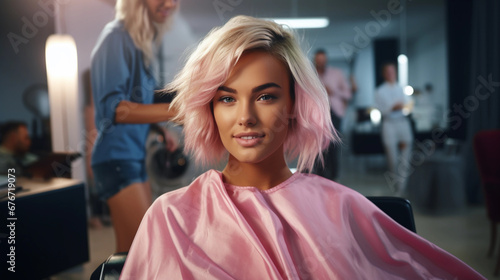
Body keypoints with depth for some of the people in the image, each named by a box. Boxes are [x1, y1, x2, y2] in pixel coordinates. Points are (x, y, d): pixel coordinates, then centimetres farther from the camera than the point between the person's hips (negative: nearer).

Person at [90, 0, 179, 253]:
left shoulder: (145, 40, 12)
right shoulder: (117, 37, -14)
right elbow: (112, 107, -26)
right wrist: (175, 109, -36)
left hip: (135, 154, 9)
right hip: (116, 157, -9)